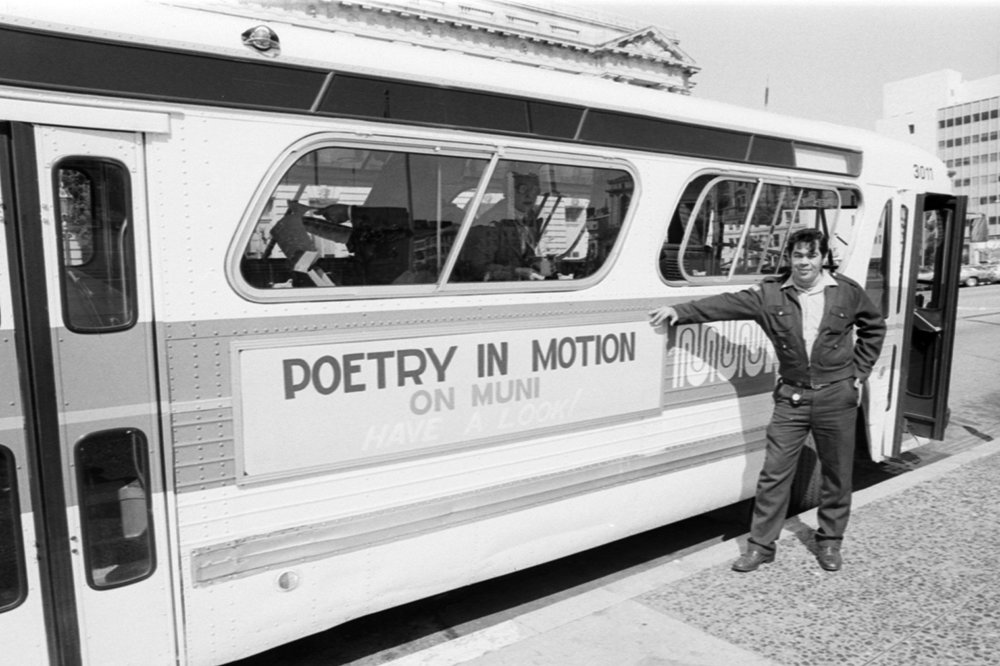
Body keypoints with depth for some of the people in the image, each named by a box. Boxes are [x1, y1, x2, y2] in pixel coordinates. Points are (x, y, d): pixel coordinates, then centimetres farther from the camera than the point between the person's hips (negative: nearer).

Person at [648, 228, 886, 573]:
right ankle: (761, 545, 13)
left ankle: (830, 542, 31)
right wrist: (679, 311, -22)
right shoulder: (771, 293, -3)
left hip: (837, 397, 0)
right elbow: (725, 304, -11)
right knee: (774, 473, 0)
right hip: (791, 397, 0)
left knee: (837, 474, 11)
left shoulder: (847, 292, -2)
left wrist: (859, 374, 6)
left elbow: (874, 328, 12)